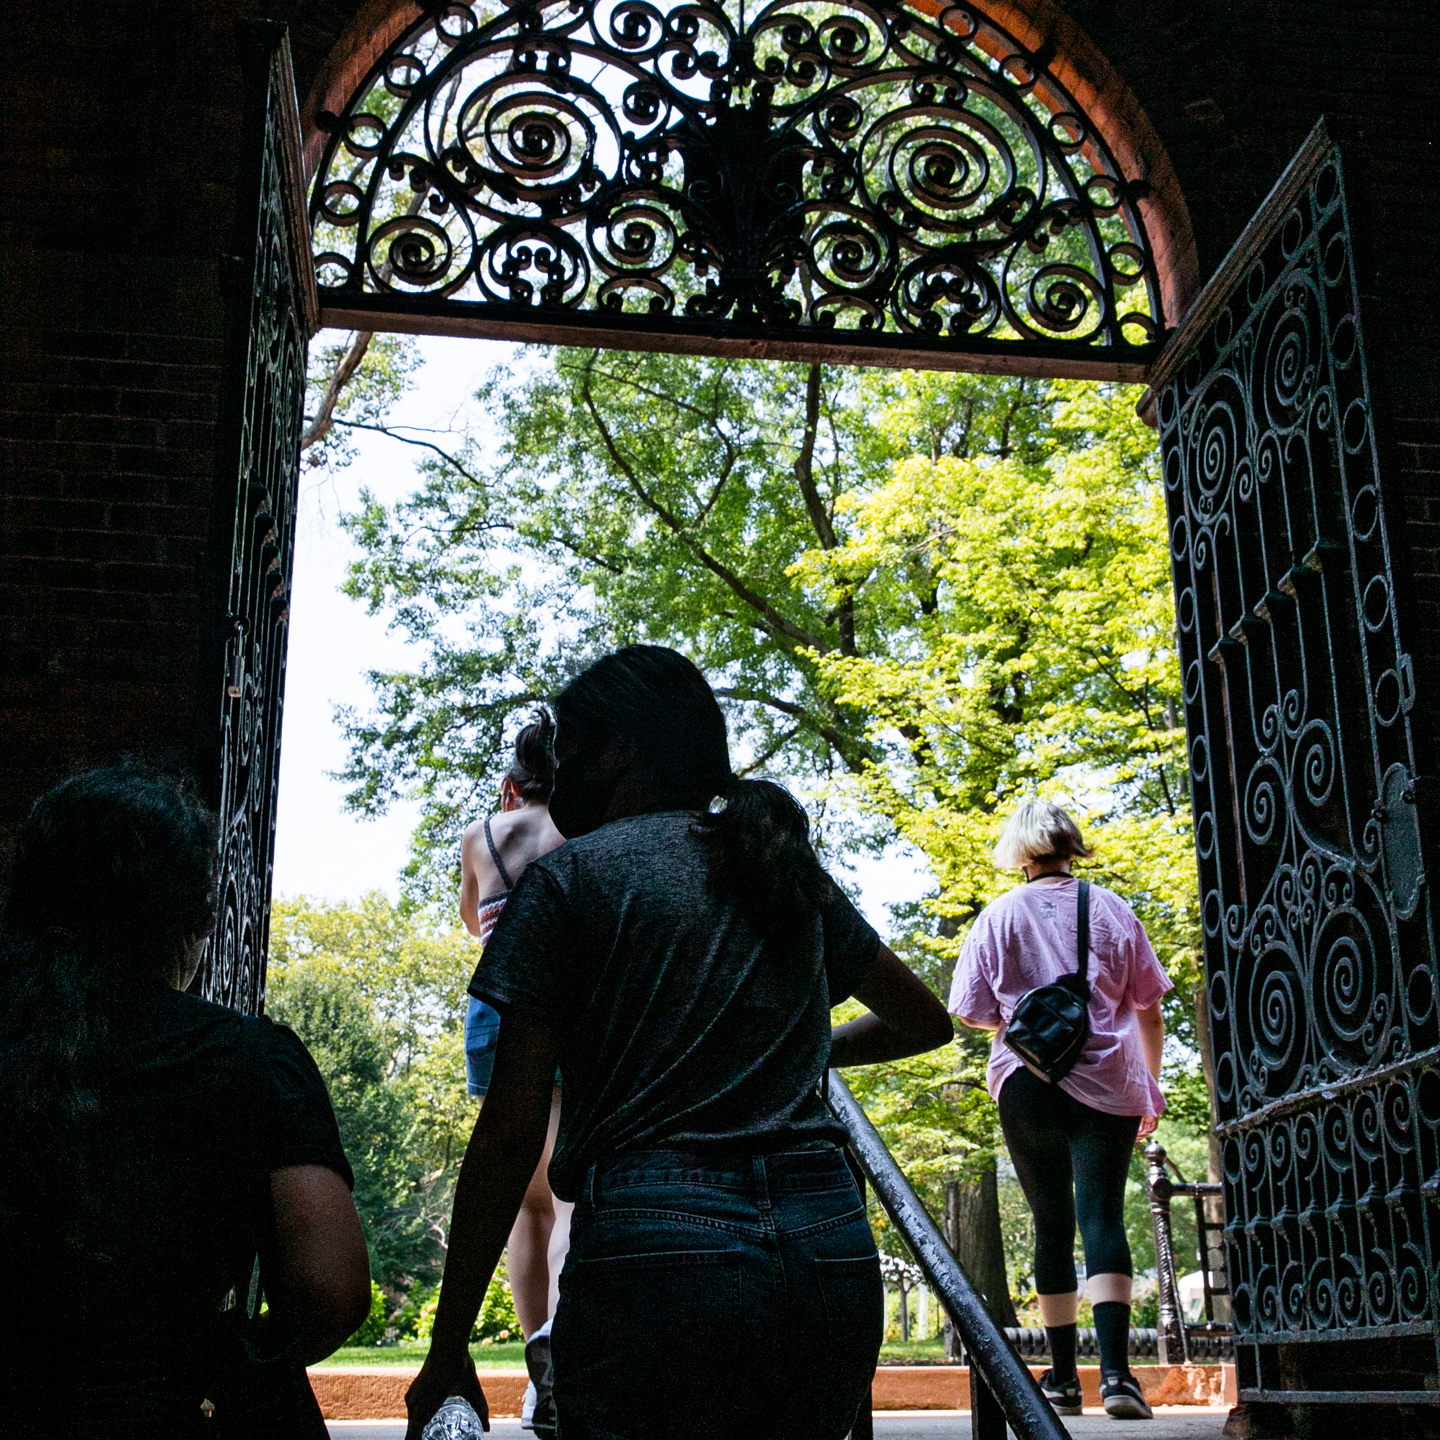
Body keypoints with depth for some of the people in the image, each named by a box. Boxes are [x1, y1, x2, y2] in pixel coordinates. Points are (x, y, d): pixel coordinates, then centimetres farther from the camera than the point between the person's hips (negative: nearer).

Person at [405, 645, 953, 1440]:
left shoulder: (568, 876, 2)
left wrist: (446, 1352, 2)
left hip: (656, 1248, -5)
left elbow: (510, 1132, -3)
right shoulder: (792, 871, 16)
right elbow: (926, 1020, 29)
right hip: (831, 1251, 5)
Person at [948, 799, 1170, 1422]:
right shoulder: (1109, 909, 4)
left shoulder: (999, 916, 1)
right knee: (1102, 1214, -5)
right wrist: (1150, 1086, 19)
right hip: (1107, 1084, 0)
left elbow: (972, 1012, 3)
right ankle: (1115, 1371, -19)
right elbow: (1149, 1010, 8)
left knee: (1051, 1224, 9)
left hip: (1026, 1085, 0)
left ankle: (1062, 1377, 13)